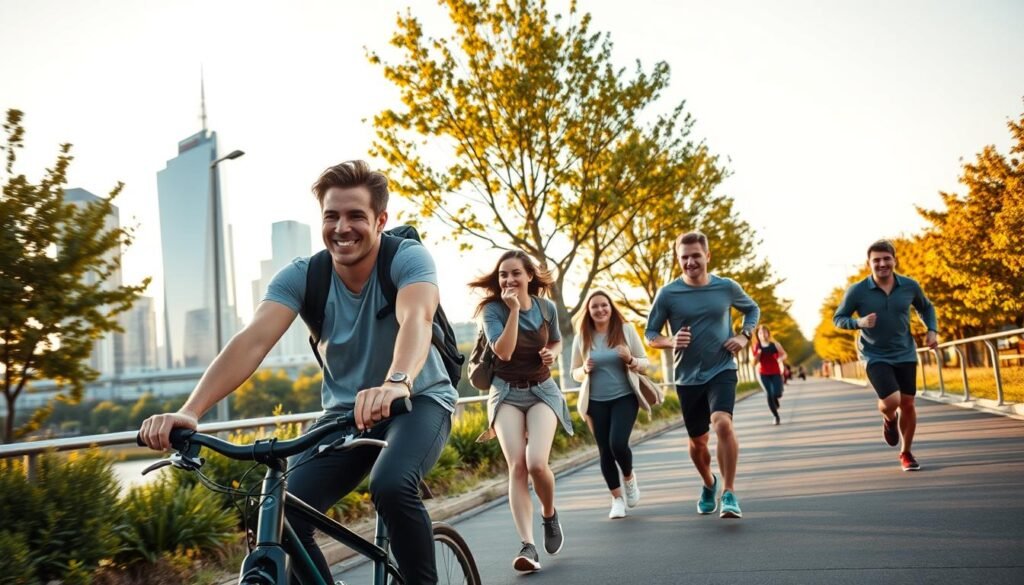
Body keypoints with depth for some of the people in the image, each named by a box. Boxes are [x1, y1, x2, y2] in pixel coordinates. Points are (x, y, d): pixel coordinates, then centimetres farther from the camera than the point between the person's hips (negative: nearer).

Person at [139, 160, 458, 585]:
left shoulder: (408, 258, -19)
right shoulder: (301, 275, -12)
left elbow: (416, 319, -39)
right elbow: (253, 340, -26)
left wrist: (396, 383, -61)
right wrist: (190, 411, -41)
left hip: (419, 400, -3)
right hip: (346, 409, 3)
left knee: (391, 485, -34)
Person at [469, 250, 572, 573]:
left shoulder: (546, 308, -1)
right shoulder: (493, 309, -9)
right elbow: (504, 351, -24)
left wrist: (552, 353, -5)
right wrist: (514, 309, -28)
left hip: (542, 391, 1)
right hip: (507, 392, -1)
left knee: (537, 463, -19)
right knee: (517, 466, -16)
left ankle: (549, 515, 12)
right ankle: (528, 545, -17)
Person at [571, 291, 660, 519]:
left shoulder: (626, 330, -2)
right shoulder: (581, 338, 1)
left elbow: (645, 364, 3)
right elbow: (575, 373, 10)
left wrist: (630, 359, -18)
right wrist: (585, 370, -13)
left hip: (625, 397, -2)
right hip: (596, 402, 2)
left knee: (618, 443, -18)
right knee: (605, 451, 4)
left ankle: (629, 477, 14)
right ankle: (617, 499, 19)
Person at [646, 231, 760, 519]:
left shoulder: (727, 287, -3)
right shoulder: (668, 294, -7)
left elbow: (752, 309, 17)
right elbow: (650, 334, 1)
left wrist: (744, 336, -2)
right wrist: (671, 341, -20)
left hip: (722, 370, -1)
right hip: (688, 377, 1)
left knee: (722, 423, -27)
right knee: (697, 441, 13)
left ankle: (729, 494, -15)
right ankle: (709, 484, 44)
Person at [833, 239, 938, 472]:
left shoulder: (910, 286, -5)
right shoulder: (857, 291, -13)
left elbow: (926, 307, 15)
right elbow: (837, 318, -3)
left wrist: (932, 330, 0)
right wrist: (859, 322, -21)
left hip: (905, 354, 3)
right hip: (875, 357, -3)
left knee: (907, 404, 6)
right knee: (891, 401, -20)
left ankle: (906, 453, 28)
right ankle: (889, 419, 20)